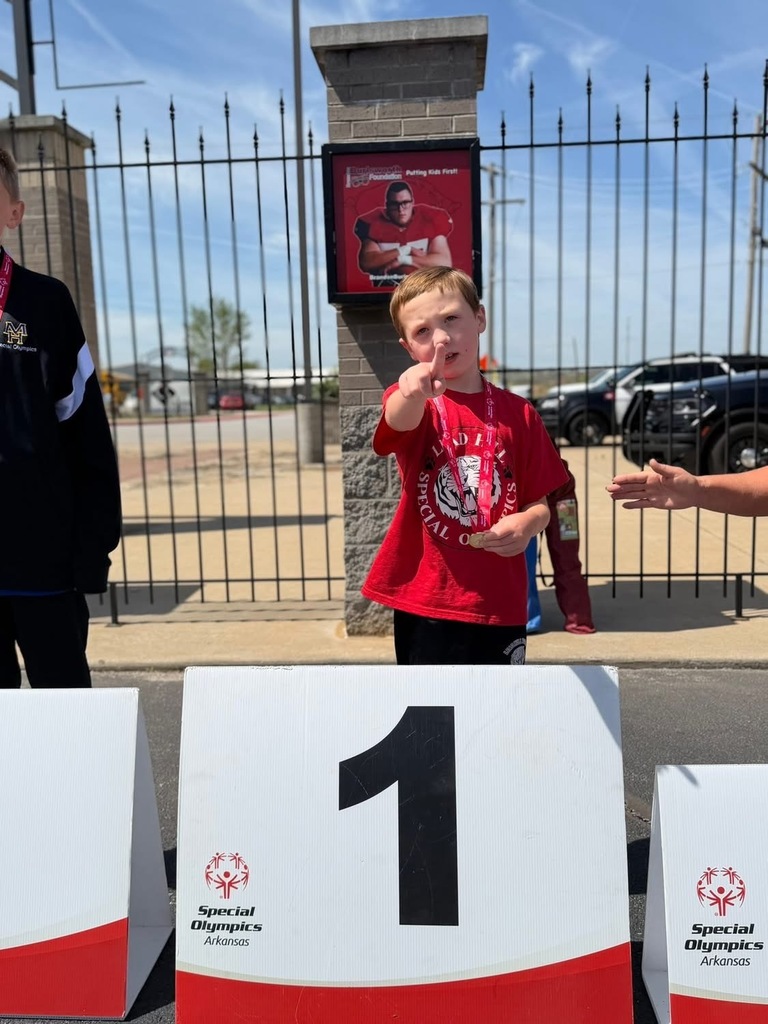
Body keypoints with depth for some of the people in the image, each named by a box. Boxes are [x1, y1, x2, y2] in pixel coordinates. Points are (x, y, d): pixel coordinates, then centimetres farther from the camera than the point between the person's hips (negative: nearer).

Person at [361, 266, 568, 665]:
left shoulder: (518, 413, 4)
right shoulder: (410, 404, -4)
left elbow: (541, 503, 9)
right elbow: (398, 420, -30)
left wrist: (528, 523, -14)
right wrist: (411, 394, -54)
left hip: (500, 600, 3)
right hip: (427, 600, -2)